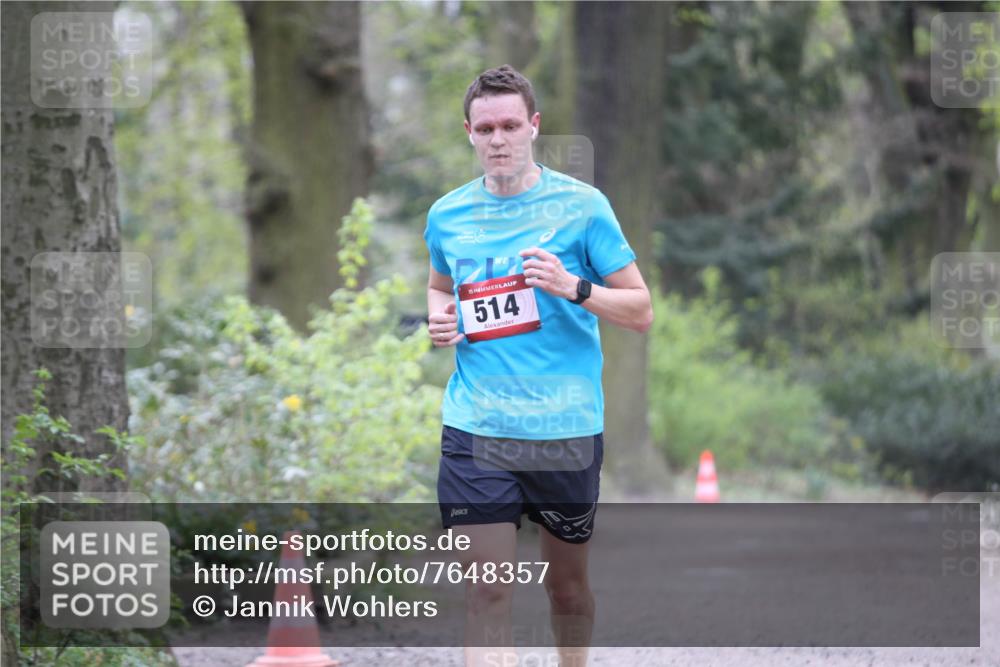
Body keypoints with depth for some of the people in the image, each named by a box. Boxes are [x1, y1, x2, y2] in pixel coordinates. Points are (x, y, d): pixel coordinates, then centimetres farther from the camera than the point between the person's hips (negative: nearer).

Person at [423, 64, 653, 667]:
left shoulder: (581, 205, -4)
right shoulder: (447, 215, 7)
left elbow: (640, 311, -2)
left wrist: (574, 287, -19)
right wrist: (438, 317, 5)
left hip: (565, 430, -1)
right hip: (474, 431, 2)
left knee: (566, 581, 13)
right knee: (486, 592, -9)